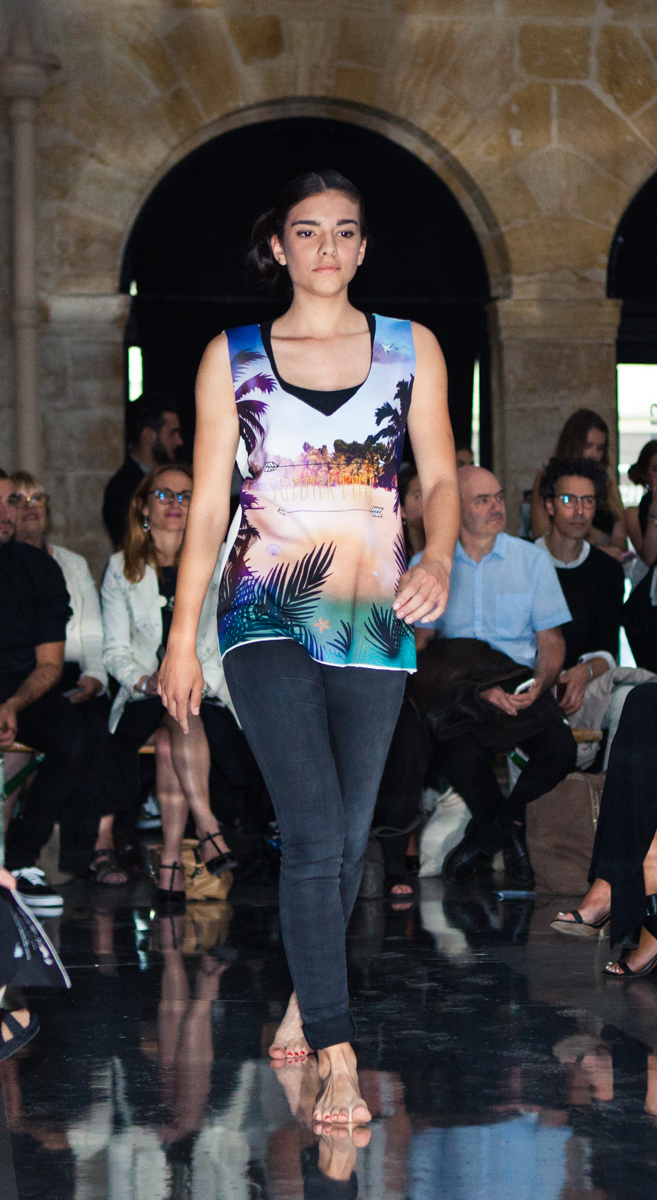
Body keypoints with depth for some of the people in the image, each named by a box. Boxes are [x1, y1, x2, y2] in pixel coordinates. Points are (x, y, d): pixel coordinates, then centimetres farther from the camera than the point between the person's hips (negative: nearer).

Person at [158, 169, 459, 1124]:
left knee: (348, 837, 7)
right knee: (314, 832, -16)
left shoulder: (412, 349, 9)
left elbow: (440, 475, 5)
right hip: (268, 615, -2)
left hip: (375, 615, 2)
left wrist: (439, 558, -16)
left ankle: (306, 1000, 30)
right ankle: (337, 1061, -17)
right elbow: (207, 504, 7)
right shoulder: (232, 357, 7)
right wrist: (182, 636, 5)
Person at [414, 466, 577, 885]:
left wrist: (540, 685, -13)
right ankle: (510, 831, 1)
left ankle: (486, 834, 0)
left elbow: (551, 639, 10)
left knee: (562, 749, -29)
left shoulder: (532, 559, 10)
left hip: (522, 688, 1)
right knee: (461, 756, -34)